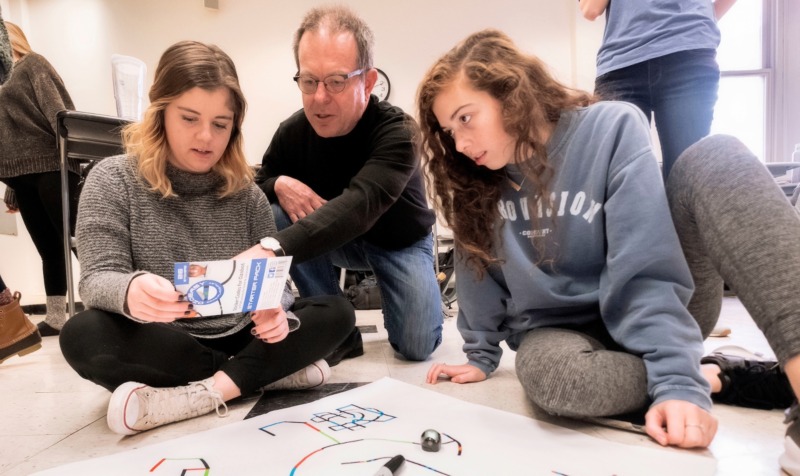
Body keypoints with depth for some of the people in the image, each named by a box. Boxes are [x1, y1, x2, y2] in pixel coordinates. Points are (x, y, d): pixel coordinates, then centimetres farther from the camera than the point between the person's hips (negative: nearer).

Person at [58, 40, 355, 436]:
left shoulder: (245, 193, 2)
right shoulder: (113, 180, -4)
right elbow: (97, 279, -11)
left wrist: (273, 307, -24)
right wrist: (130, 292, -37)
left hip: (238, 340, 2)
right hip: (160, 349, -1)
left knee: (337, 312, -15)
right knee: (83, 336, -32)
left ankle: (198, 394, -27)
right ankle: (275, 372, -22)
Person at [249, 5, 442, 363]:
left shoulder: (397, 132, -32)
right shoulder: (292, 132, -17)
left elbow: (358, 206, -50)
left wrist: (271, 250, -66)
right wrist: (279, 183, -31)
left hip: (400, 243, -3)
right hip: (338, 240, 4)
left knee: (416, 346, -18)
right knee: (276, 216, -25)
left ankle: (381, 289, 17)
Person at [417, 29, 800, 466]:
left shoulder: (611, 127, -14)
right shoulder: (475, 182, -4)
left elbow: (646, 269, -23)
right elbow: (479, 273, 7)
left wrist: (677, 379, -30)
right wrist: (480, 356, 7)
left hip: (648, 311, -1)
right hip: (559, 330, 2)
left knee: (715, 157, -26)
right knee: (550, 375, -38)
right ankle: (716, 376, -13)